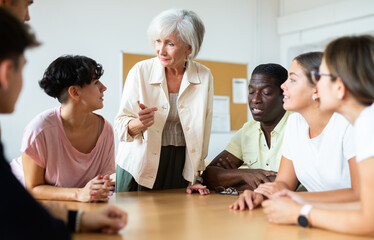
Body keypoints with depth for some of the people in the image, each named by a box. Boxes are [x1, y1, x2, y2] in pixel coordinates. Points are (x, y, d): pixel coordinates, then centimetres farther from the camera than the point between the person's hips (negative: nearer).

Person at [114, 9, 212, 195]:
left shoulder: (204, 77, -4)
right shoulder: (140, 71, -8)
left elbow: (202, 133, 0)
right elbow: (120, 125, -7)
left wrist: (194, 177, 1)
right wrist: (140, 123, -29)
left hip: (180, 167, 1)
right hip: (139, 167, -1)